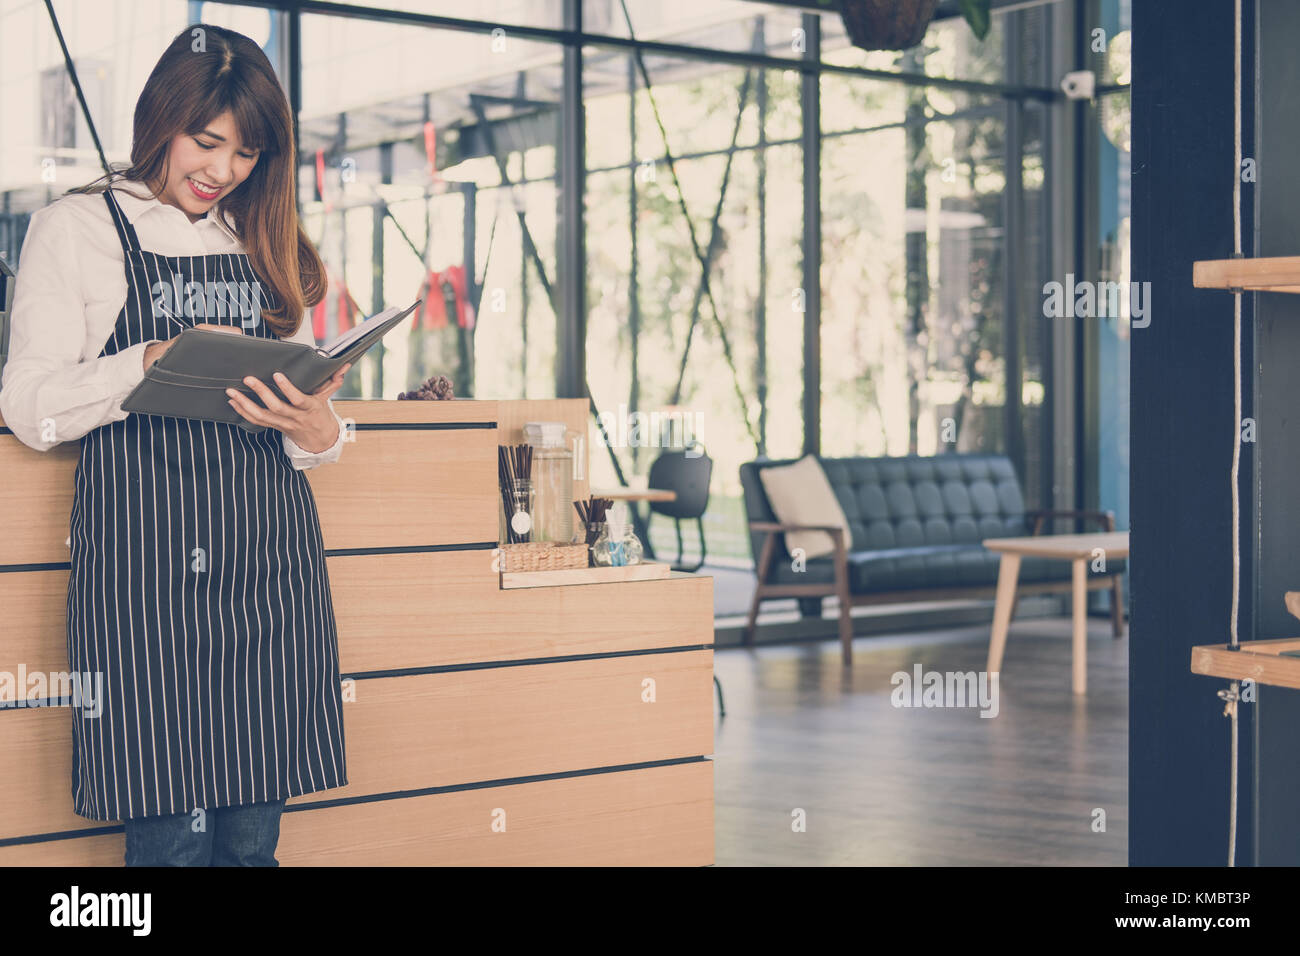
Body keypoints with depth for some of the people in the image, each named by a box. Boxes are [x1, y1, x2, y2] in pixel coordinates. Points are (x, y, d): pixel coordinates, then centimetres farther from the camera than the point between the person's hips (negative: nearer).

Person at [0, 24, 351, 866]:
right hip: (145, 556, -4)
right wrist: (151, 362, -16)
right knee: (175, 833, -6)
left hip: (270, 556, 4)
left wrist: (317, 433, -3)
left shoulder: (268, 244, 21)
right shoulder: (77, 228, 7)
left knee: (255, 831, 3)